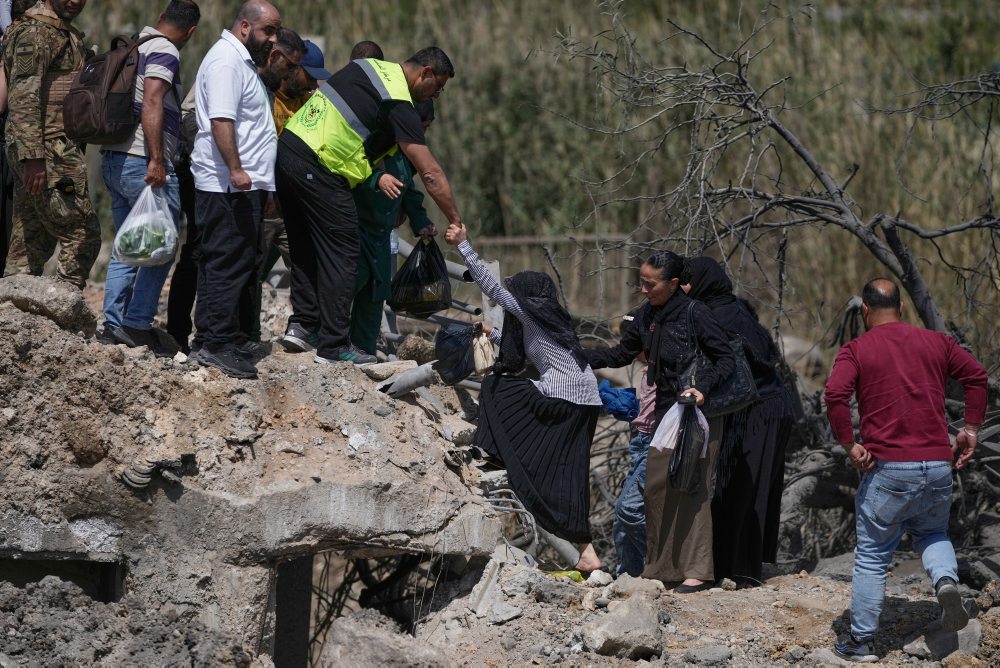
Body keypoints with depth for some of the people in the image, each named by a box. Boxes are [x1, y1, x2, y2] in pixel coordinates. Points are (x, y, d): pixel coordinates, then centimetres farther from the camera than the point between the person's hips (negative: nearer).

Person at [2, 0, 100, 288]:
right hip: (47, 151, -10)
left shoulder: (66, 33, 19)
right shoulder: (34, 32, -13)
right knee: (81, 235, -8)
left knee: (33, 244, 8)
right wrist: (33, 158, -27)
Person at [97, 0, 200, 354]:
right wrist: (156, 160, -26)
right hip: (142, 162, -9)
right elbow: (152, 104, -23)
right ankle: (138, 324, -7)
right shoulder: (164, 52, -10)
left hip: (113, 160, 9)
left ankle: (114, 325, 9)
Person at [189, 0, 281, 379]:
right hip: (226, 187, -11)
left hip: (244, 185, 11)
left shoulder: (243, 62, 22)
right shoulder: (226, 61, -13)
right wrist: (236, 169, -29)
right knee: (228, 264, -11)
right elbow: (220, 119, -23)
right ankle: (218, 344, -12)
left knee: (241, 264, 12)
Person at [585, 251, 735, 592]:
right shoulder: (646, 315, 7)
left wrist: (702, 388, -25)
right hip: (664, 414, 7)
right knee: (656, 487, 7)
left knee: (692, 489, -6)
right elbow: (623, 353, 17)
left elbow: (725, 358, -11)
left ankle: (698, 570, -2)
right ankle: (662, 566, 16)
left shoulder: (695, 314, -14)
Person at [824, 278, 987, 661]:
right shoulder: (936, 342, 11)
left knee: (872, 557, 7)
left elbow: (835, 394, -16)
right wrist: (970, 429, 9)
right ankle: (946, 580, -3)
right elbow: (976, 376, 6)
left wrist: (849, 446, -9)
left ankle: (861, 640, 9)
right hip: (938, 465, 3)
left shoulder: (857, 350, 0)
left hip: (888, 469, -3)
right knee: (931, 532, 26)